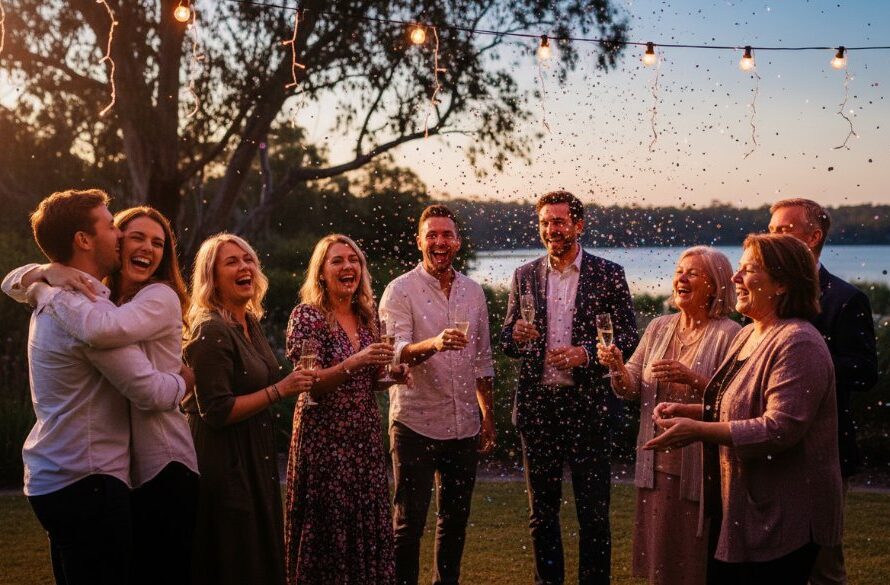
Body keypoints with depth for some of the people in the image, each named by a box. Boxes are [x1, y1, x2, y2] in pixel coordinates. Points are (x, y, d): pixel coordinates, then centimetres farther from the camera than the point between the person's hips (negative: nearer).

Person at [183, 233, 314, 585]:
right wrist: (279, 390, -20)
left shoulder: (251, 323, 8)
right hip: (226, 461, -9)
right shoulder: (211, 331, -19)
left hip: (256, 457, 9)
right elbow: (217, 412, -23)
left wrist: (297, 380, 10)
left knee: (264, 553, 17)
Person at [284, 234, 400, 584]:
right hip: (325, 437, -6)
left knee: (368, 526, 7)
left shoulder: (367, 316, 9)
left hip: (366, 436, 6)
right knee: (328, 531, -2)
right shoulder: (307, 316, -8)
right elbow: (310, 385, -15)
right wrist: (354, 362, -29)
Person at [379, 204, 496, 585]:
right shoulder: (400, 291, -6)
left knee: (455, 518, 13)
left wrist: (488, 415, 15)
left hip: (464, 425, 5)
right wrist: (433, 344, -38)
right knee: (409, 521, 0)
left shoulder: (473, 292, 10)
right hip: (415, 423, -5)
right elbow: (396, 353, -19)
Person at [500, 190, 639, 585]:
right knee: (541, 511, 12)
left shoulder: (608, 275, -1)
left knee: (593, 512, 2)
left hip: (586, 404, -3)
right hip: (537, 405, 3)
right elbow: (507, 341, 11)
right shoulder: (525, 276, 7)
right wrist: (516, 335, -13)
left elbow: (628, 338, -2)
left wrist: (586, 353, -18)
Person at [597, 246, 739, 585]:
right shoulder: (658, 328, 9)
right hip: (657, 465, 6)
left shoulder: (728, 334, -10)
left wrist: (692, 378, -26)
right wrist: (617, 367, -10)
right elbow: (632, 390, 9)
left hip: (700, 470, -6)